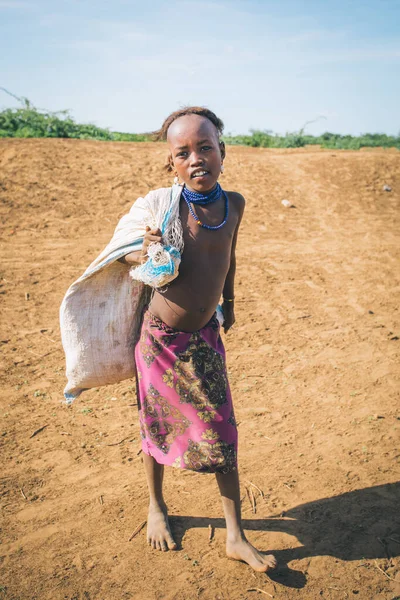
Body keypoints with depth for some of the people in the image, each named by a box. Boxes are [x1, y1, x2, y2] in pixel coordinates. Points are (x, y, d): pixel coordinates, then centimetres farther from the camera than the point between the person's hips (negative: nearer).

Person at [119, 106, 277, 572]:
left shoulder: (234, 203, -5)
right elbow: (121, 253, -4)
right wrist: (144, 255, -22)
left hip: (204, 338, 3)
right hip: (160, 337, -3)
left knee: (223, 434, 6)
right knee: (157, 428, 14)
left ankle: (235, 537, 24)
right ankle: (156, 507, 43)